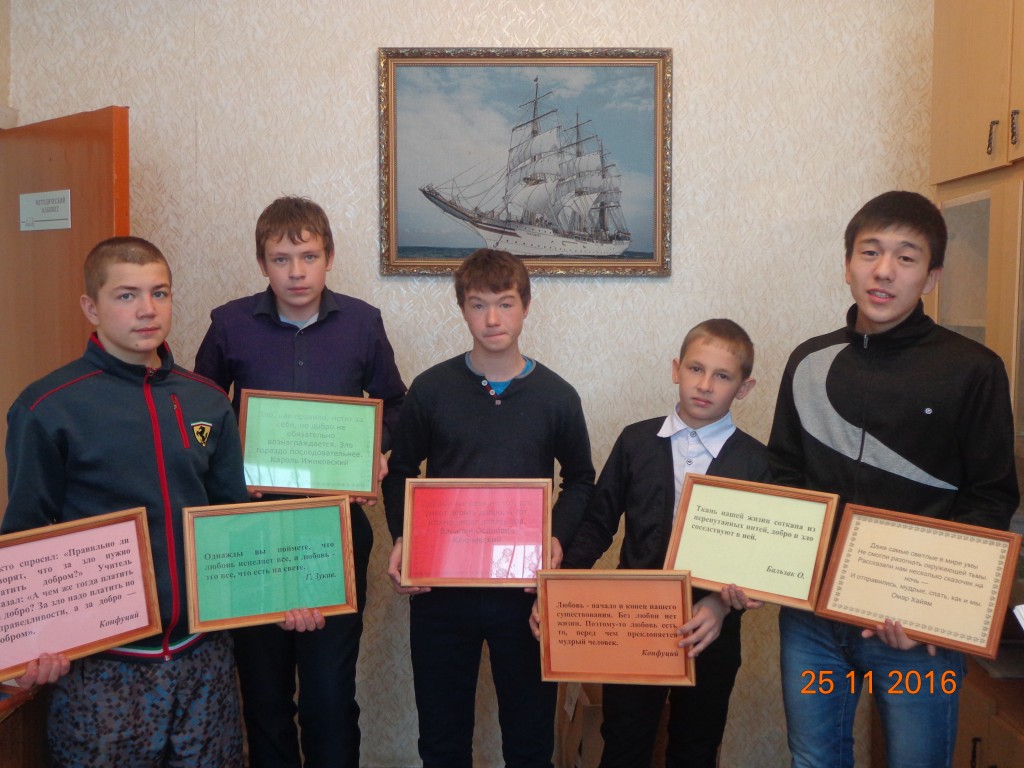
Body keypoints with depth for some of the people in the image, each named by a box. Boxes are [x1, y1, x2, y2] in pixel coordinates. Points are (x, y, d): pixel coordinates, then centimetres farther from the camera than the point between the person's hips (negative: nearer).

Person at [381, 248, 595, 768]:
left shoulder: (556, 395, -1)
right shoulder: (431, 389, -2)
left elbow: (580, 480, 9)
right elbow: (401, 472, 8)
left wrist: (558, 536, -8)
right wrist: (401, 539, -7)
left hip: (525, 588, 0)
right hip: (438, 587, 0)